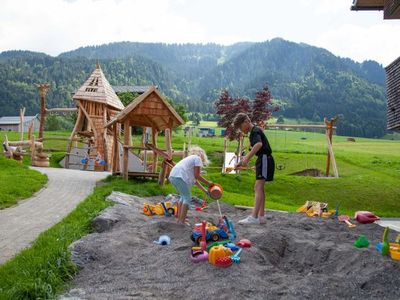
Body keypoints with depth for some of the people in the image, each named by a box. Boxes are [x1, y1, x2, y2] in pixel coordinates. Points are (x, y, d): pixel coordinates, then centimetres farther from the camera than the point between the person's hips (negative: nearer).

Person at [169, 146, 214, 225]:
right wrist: (208, 183, 7)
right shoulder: (198, 158, 6)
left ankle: (179, 218, 26)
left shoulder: (191, 158, 31)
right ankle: (182, 221, -3)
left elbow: (194, 179, 31)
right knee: (187, 197, -1)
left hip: (172, 176, 9)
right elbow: (197, 175, -3)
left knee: (183, 196, 22)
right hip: (180, 177, -9)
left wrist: (204, 190, 32)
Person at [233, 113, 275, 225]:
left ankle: (254, 217, -23)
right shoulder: (253, 132, 20)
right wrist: (243, 161, 30)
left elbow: (259, 144, -33)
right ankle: (261, 217, 14)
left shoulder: (255, 131, -12)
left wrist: (246, 159, -33)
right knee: (258, 188, 11)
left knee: (259, 187, -17)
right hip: (262, 160, 11)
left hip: (265, 159, -11)